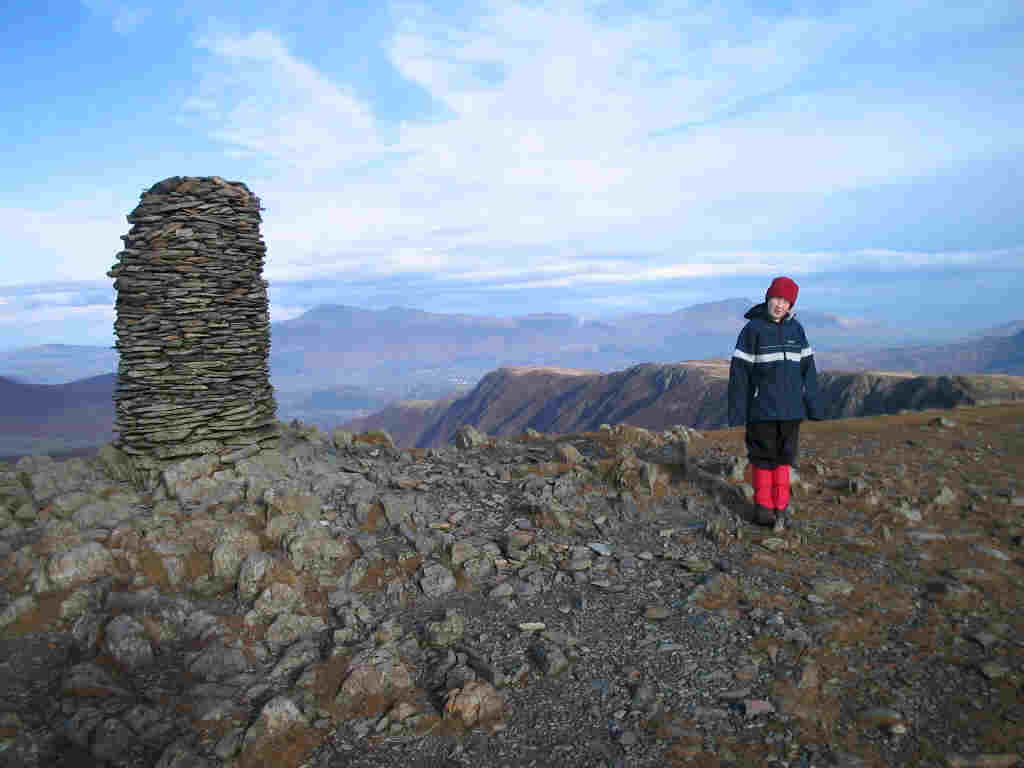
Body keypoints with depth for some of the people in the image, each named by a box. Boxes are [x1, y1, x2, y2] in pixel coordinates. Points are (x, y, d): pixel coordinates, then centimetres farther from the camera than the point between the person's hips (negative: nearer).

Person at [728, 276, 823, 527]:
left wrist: (813, 403, 6)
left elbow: (807, 368, 9)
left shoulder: (796, 329, 6)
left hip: (791, 408, 4)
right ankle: (763, 506, 14)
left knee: (784, 456, 9)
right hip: (762, 408, -4)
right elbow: (739, 371, -7)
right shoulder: (753, 329, -6)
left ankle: (780, 506, 18)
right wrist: (737, 410, -10)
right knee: (763, 456, 4)